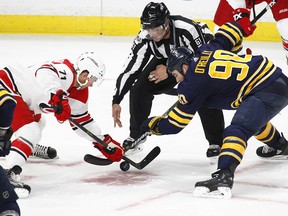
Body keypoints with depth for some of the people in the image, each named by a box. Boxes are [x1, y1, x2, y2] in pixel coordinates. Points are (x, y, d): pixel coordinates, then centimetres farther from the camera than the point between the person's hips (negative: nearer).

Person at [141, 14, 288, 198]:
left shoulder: (193, 84, -8)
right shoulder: (206, 50, 10)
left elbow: (174, 125, -1)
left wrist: (152, 124, 15)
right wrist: (242, 25, 49)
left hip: (266, 92, -10)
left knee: (238, 130, -24)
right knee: (253, 117, 37)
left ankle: (224, 177, -43)